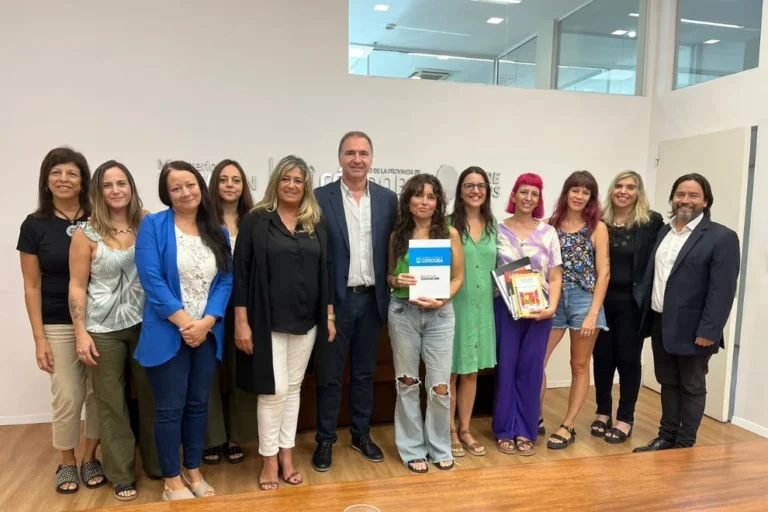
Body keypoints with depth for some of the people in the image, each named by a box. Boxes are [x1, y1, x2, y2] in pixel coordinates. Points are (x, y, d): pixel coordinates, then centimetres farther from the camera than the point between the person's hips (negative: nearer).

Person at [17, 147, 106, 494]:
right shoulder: (34, 225, -1)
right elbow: (32, 286, 0)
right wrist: (39, 338, -3)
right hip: (59, 326, -1)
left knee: (99, 393, 7)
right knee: (67, 397, 3)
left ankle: (90, 459, 28)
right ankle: (67, 463, 27)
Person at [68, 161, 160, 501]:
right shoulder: (86, 233, -4)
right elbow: (77, 286, -2)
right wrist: (81, 333, -6)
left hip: (145, 324, 1)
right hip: (104, 330, -1)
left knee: (151, 397, 11)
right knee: (111, 402, 9)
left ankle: (157, 463, 30)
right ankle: (121, 475, 25)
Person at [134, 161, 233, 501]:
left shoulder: (218, 232, 7)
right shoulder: (153, 225, -5)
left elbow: (226, 280, 1)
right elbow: (151, 279, -13)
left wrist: (206, 322, -13)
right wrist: (184, 323, -16)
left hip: (206, 334, 4)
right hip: (167, 334, -4)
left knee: (198, 405, 14)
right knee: (170, 408, 5)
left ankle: (194, 473, 31)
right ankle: (172, 482, 22)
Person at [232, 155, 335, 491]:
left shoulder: (316, 225, 7)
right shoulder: (256, 221, -4)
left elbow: (325, 271, 10)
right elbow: (240, 273, -7)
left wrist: (330, 316, 7)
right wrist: (241, 322, -11)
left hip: (306, 321, 4)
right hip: (267, 321, -4)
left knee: (294, 388, 13)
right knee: (273, 390, 1)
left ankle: (286, 454, 26)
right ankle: (269, 459, 19)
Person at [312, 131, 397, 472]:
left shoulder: (388, 199, 4)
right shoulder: (320, 198, -4)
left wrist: (392, 292, 0)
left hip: (372, 299, 3)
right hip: (335, 299, -3)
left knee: (364, 373, 16)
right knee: (329, 375, 9)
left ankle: (361, 434, 32)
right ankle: (325, 440, 24)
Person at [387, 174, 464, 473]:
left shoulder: (450, 234, 0)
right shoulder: (397, 235, 2)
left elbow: (458, 277, 3)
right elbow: (388, 275, 10)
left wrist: (442, 300, -14)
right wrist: (397, 281, -12)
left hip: (439, 314, -1)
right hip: (403, 313, 1)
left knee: (440, 385, 1)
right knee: (407, 382, 9)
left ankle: (440, 447, 23)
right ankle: (412, 448, 24)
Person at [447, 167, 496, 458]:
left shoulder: (492, 226, 9)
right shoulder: (449, 224, -8)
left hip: (482, 306, 5)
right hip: (453, 305, -5)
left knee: (472, 372, 13)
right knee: (451, 371, 5)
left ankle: (465, 429, 27)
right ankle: (449, 431, 20)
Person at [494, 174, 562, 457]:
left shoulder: (548, 232, 4)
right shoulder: (498, 230, 1)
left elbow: (555, 277, 3)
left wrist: (552, 307, -10)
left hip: (539, 311, 1)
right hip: (505, 309, -1)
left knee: (531, 370, 7)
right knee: (506, 368, 5)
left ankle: (526, 432, 21)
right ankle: (505, 430, 19)